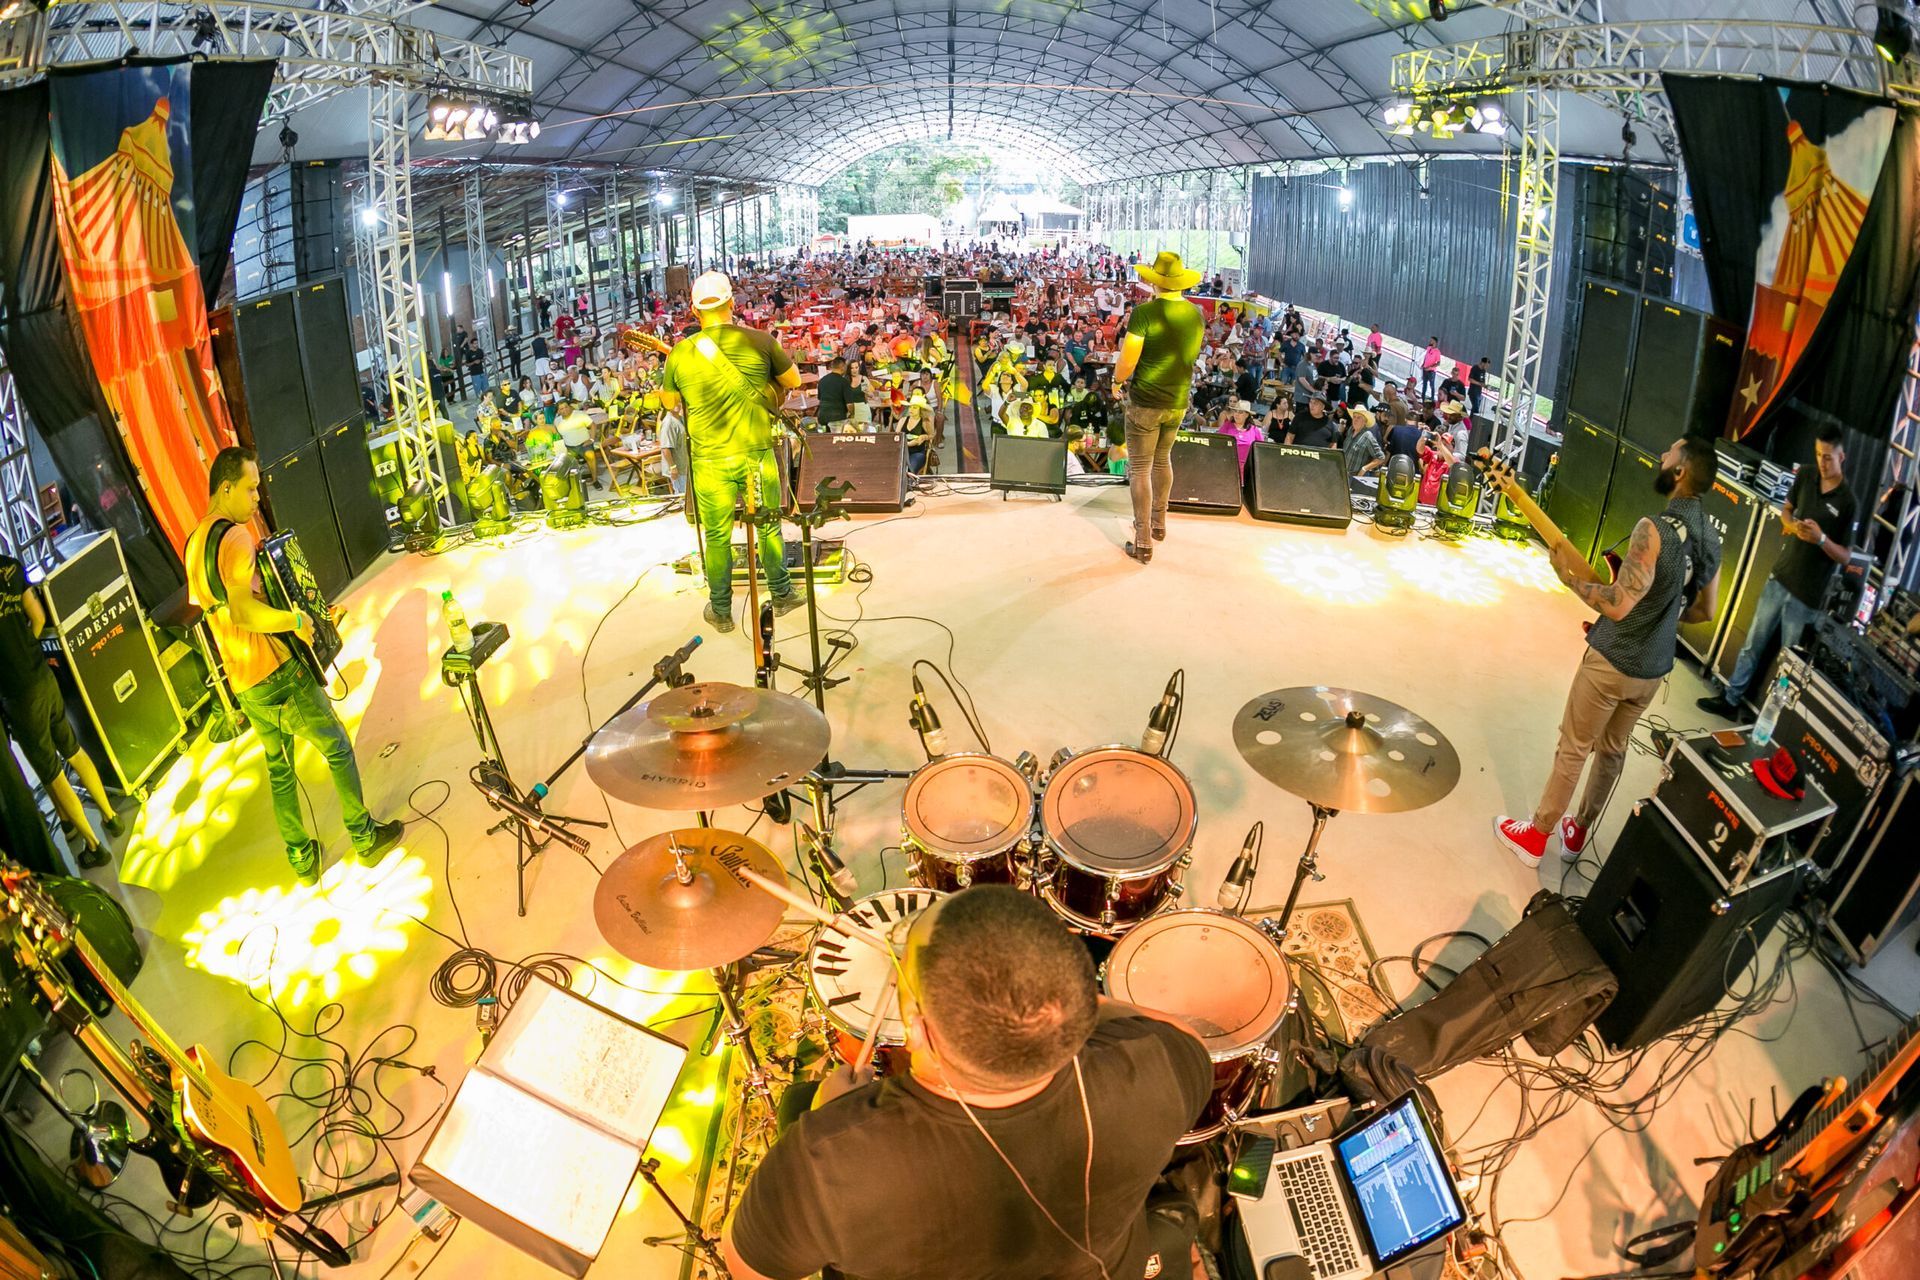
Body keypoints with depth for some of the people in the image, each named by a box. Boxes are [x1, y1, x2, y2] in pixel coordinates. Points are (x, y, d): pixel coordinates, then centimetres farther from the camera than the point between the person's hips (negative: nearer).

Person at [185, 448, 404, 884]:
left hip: (243, 684, 9)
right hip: (277, 674, -9)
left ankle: (302, 859, 28)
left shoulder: (194, 543, 10)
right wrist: (296, 621, -21)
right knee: (338, 749, 8)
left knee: (279, 768, 18)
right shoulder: (234, 536, -19)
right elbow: (242, 610, -33)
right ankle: (365, 838, 19)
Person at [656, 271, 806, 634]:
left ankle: (720, 612, 23)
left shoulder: (680, 353, -5)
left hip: (710, 460, 0)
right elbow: (794, 380, 7)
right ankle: (782, 595, 31)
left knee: (717, 536, 11)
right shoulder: (759, 340, -7)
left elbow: (669, 403, 10)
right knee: (769, 526, 17)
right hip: (756, 454, 0)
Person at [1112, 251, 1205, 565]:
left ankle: (1143, 542, 1)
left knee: (1140, 468, 1)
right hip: (1178, 401, 6)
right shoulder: (1196, 315, 3)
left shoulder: (1145, 312, -16)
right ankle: (1158, 523, 37)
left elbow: (1126, 362, -19)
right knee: (1163, 459, 24)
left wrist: (1117, 382, 3)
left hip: (1145, 401, -6)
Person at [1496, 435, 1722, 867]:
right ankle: (1577, 831, 35)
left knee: (1572, 749, 5)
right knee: (1612, 750, 20)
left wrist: (1569, 576, -17)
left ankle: (1535, 836, 18)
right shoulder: (1712, 539, 3)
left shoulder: (1656, 528, -25)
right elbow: (1704, 610, 13)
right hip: (1654, 668, 8)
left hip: (1612, 662, -7)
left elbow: (1618, 604, -29)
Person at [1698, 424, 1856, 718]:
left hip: (1807, 594, -5)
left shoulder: (1848, 501, -14)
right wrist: (1791, 525, -7)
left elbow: (1845, 555, -8)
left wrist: (1821, 539, -26)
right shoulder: (1805, 475, 0)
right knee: (1753, 643, 13)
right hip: (1780, 577, 5)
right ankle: (1730, 699, 22)